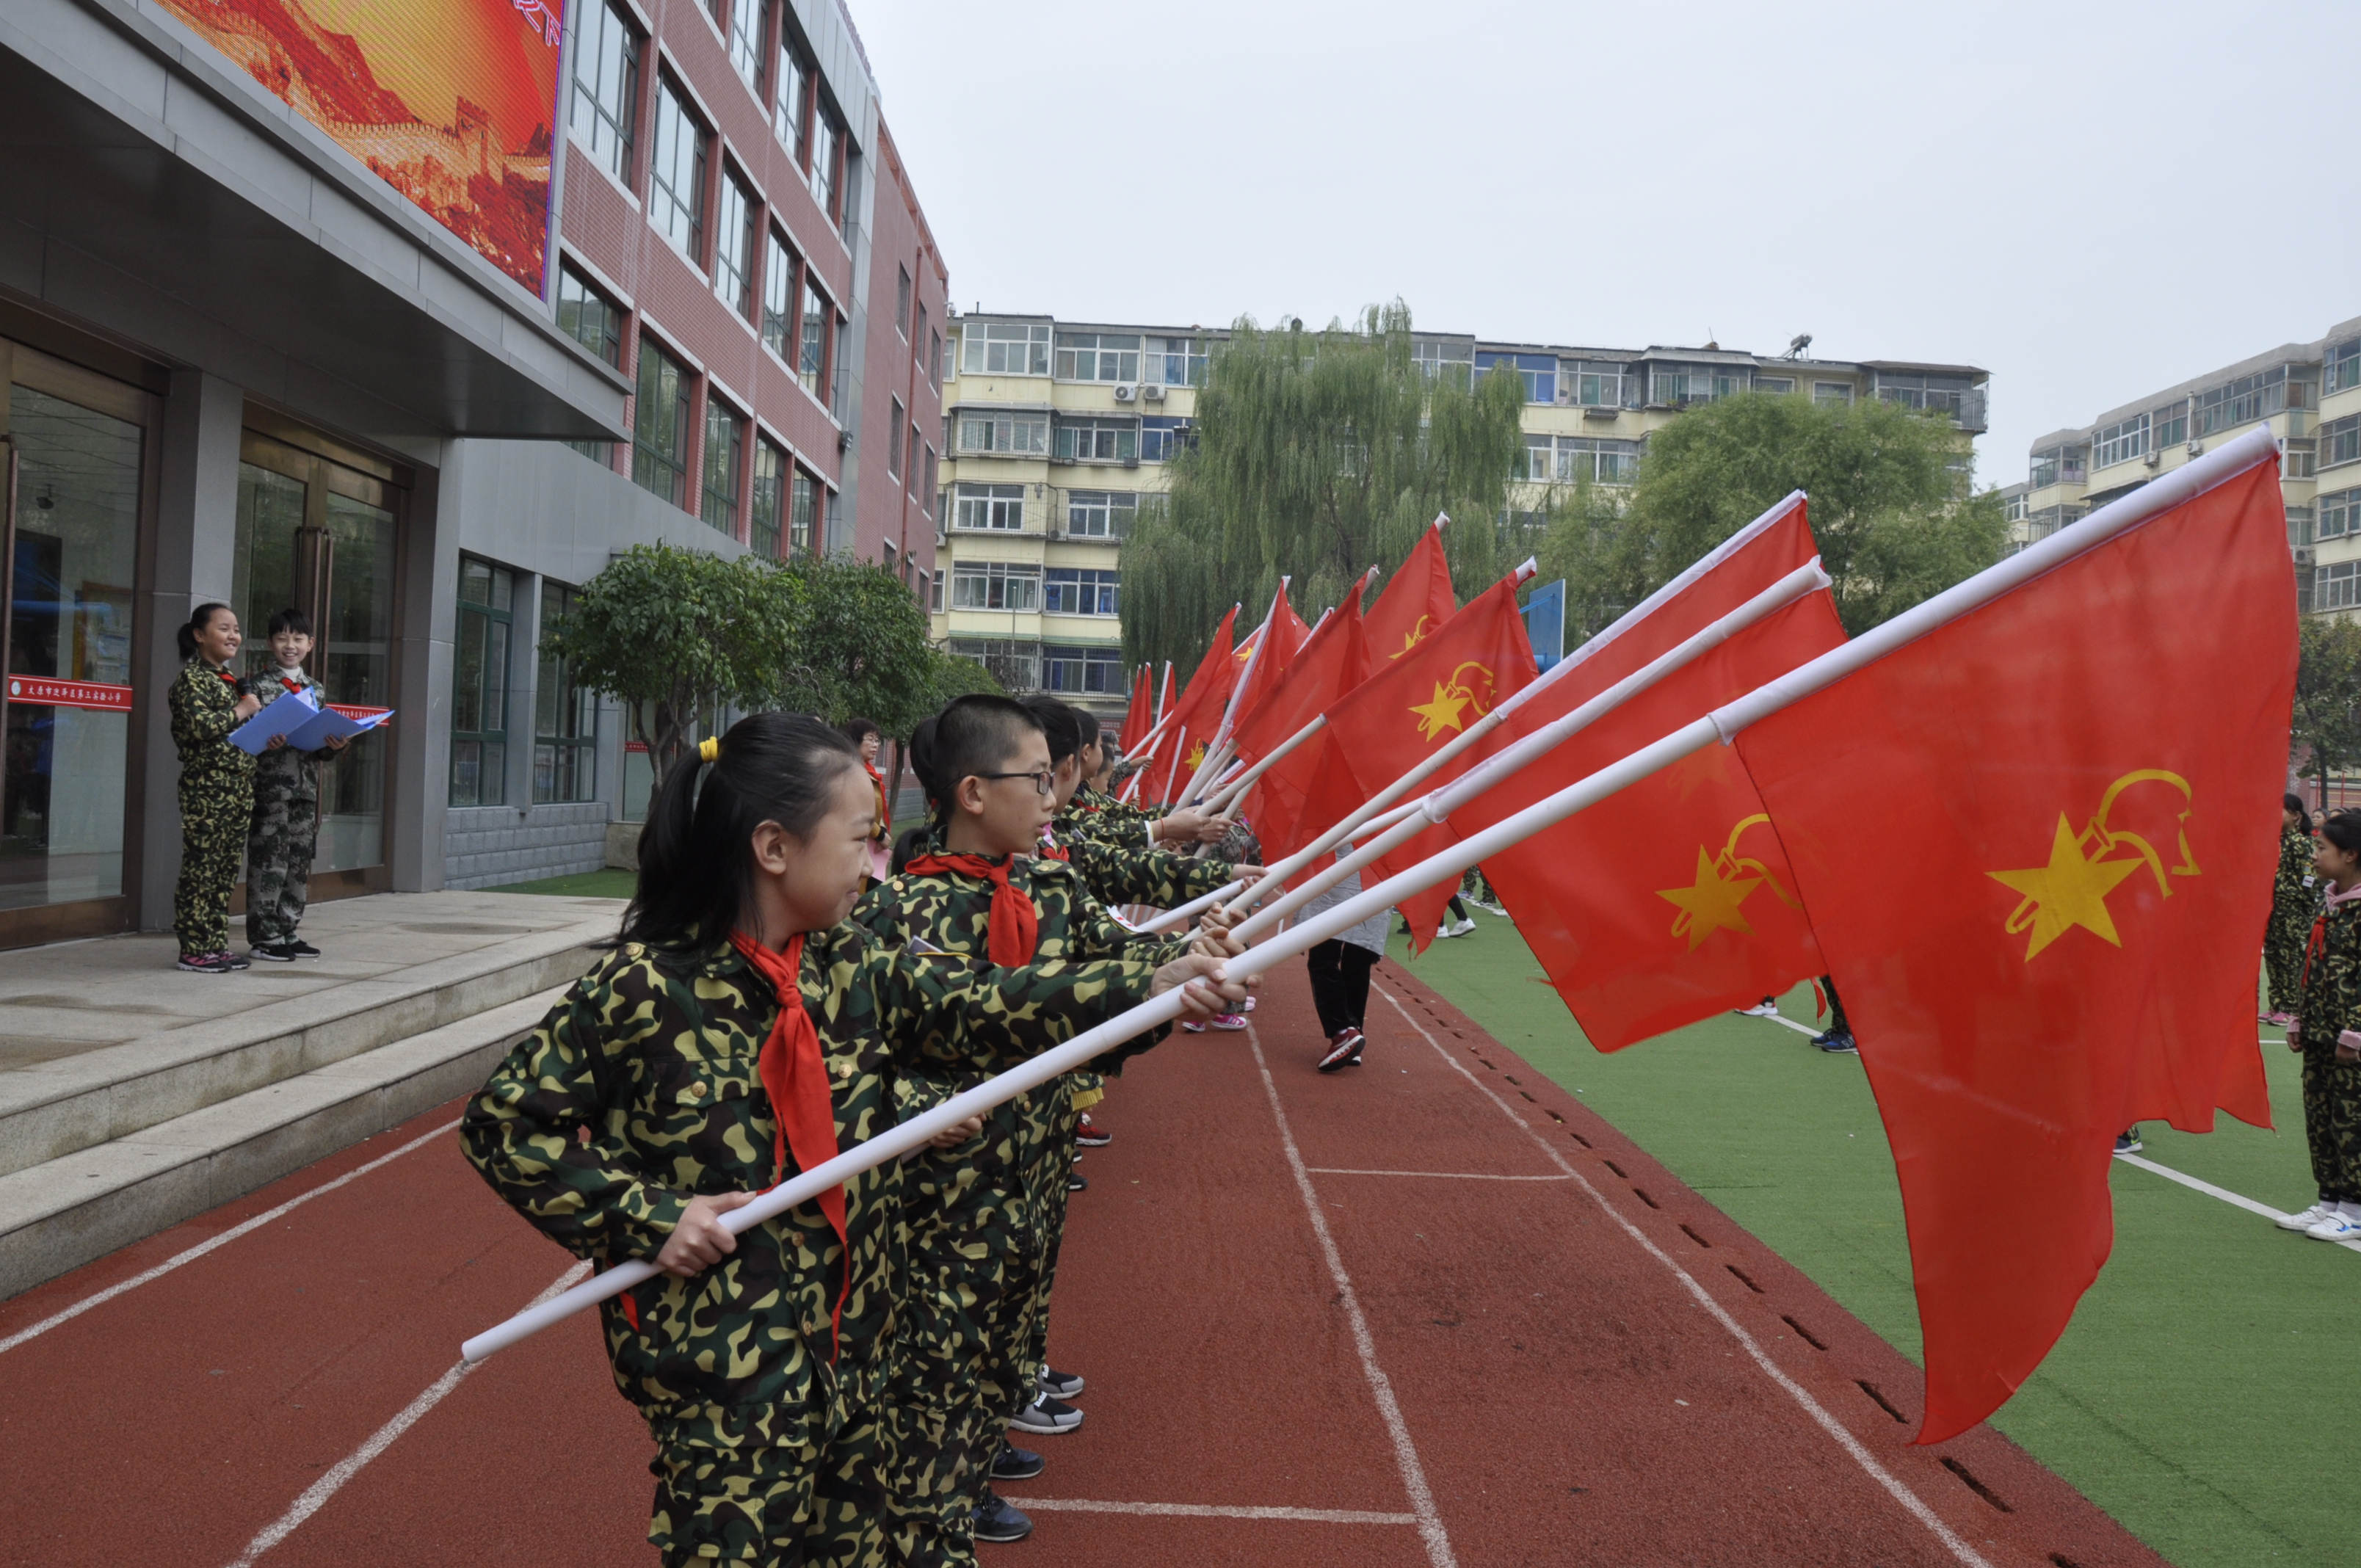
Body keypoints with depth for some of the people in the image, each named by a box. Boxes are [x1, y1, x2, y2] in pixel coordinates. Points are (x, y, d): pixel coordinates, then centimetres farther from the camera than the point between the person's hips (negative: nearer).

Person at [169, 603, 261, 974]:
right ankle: (194, 950, -1)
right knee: (201, 869, -5)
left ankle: (216, 944, 15)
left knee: (225, 871, 10)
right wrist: (243, 710, -10)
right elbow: (199, 725, -21)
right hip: (206, 787, -8)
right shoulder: (192, 678, -6)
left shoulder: (231, 680, 20)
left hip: (239, 788, 8)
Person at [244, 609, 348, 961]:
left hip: (306, 785, 6)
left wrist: (336, 745, -4)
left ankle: (288, 931, 18)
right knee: (269, 860, -5)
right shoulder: (259, 687, -2)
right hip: (270, 785, -6)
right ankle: (264, 936, 2)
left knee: (300, 861, 9)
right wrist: (267, 743, -24)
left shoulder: (317, 690, 14)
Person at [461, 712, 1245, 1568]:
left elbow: (987, 1007, -6)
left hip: (851, 1343, 6)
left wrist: (1154, 983, -17)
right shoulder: (643, 990, -15)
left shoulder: (853, 968, 1)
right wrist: (651, 1216, -16)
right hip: (722, 1372, -6)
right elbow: (501, 1123, -10)